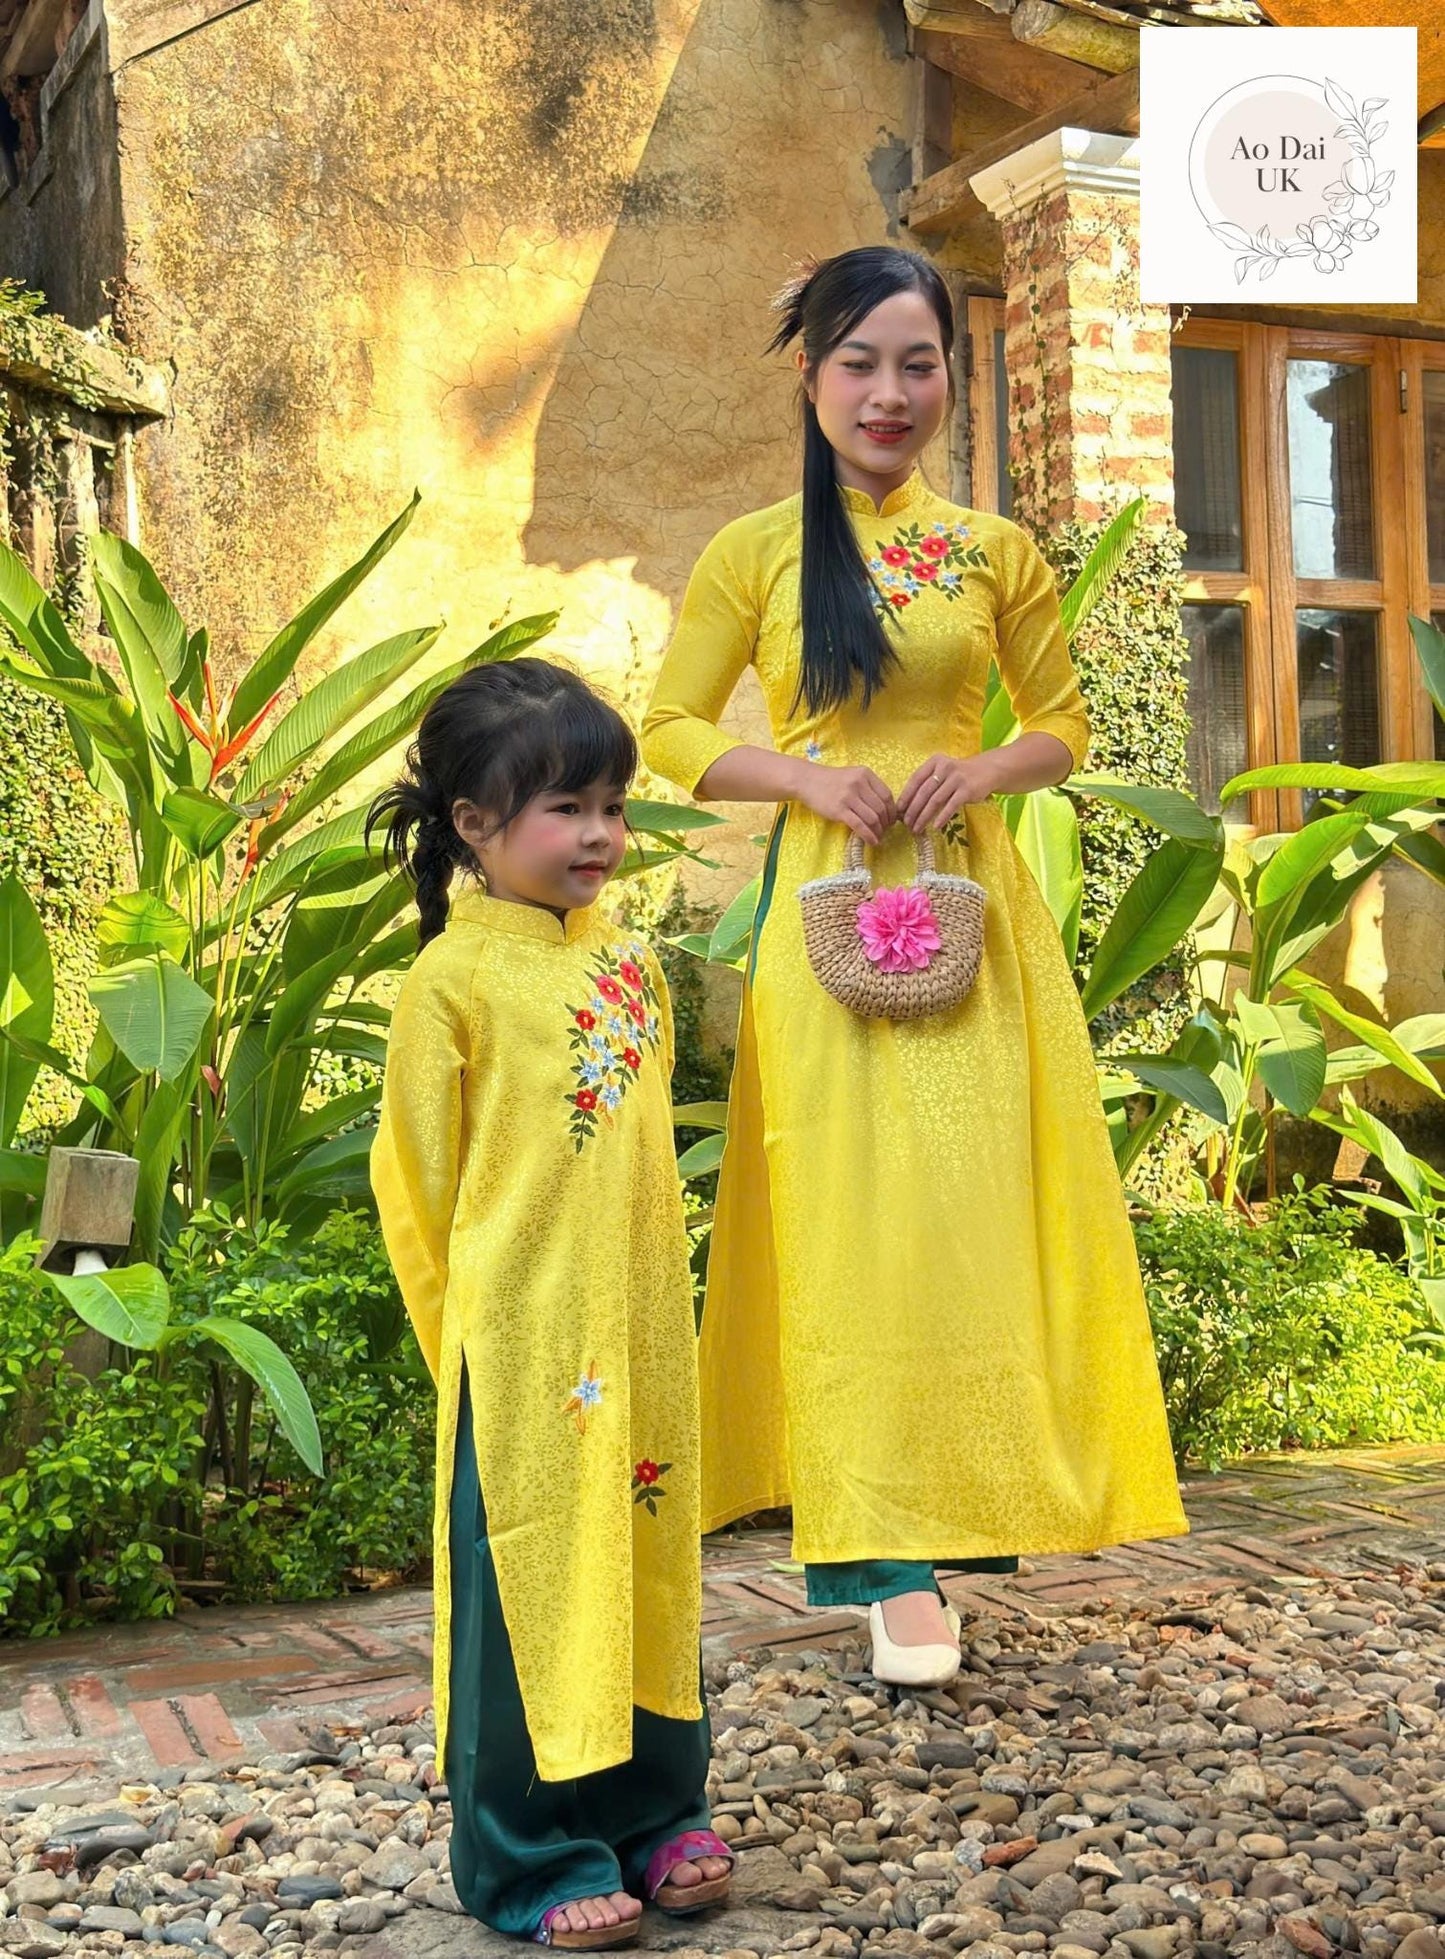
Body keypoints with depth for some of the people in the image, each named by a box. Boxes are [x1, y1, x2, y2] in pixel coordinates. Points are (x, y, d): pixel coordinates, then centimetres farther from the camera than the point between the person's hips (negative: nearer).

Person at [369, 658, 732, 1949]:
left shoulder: (630, 960, 8)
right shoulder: (455, 977, -9)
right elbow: (422, 1178, -4)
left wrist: (656, 1299, 16)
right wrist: (471, 1329, 1)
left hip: (647, 1333, 6)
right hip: (524, 1344, -5)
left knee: (650, 1562, 13)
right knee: (532, 1576, 3)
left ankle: (653, 1811, 28)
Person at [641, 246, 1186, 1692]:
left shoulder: (996, 554, 9)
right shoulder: (753, 553, 4)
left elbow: (1062, 720, 16)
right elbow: (668, 730, 5)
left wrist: (988, 770, -6)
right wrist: (809, 776, -11)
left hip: (971, 904, 2)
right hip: (824, 907, -2)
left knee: (972, 1208, 1)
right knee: (850, 1213, -2)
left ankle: (956, 1508, 18)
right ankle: (884, 1554, 4)